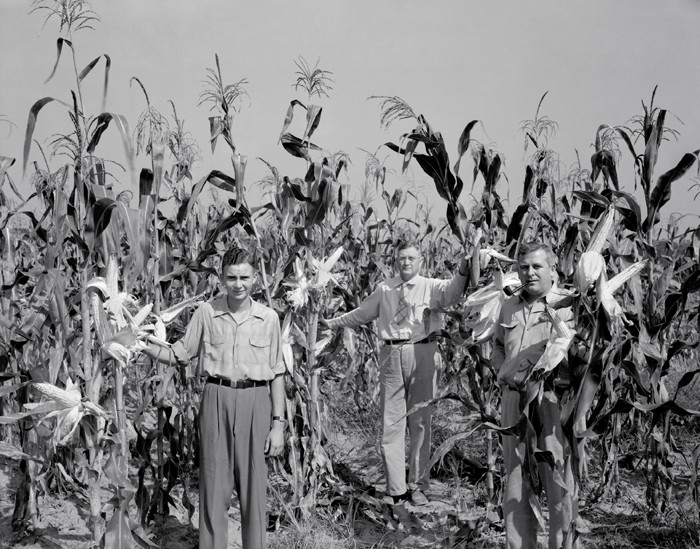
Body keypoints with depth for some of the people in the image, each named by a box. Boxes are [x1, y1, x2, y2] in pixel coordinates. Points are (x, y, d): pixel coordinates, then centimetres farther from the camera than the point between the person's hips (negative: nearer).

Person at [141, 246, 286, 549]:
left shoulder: (268, 318, 3)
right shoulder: (206, 313, 3)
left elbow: (277, 374, 5)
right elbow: (179, 354, 9)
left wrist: (278, 423, 2)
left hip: (255, 401, 0)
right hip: (216, 399, 0)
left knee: (254, 486, 6)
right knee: (214, 484, 5)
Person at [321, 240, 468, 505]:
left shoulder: (431, 287, 2)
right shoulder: (384, 289, 11)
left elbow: (451, 293, -19)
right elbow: (361, 313, 22)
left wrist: (462, 273, -39)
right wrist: (333, 322, 25)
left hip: (423, 355, -2)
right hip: (391, 355, 2)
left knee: (420, 422, 7)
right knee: (391, 423, 4)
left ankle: (417, 486, 20)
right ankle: (395, 488, 15)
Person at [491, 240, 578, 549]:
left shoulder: (570, 304, -5)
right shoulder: (509, 307, 14)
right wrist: (504, 376, 11)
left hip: (555, 402, -5)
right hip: (514, 401, 5)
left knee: (559, 483, 2)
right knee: (515, 483, 11)